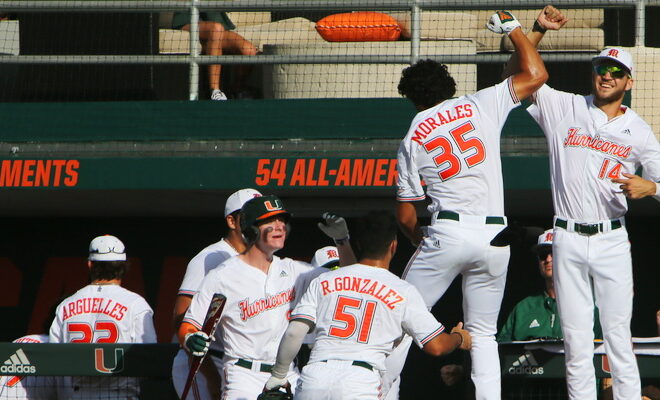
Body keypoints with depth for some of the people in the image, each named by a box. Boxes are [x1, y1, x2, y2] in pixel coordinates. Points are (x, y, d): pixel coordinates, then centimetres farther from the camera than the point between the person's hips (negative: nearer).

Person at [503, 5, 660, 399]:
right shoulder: (564, 108, 8)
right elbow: (515, 76, 8)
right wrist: (538, 31, -2)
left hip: (612, 240, -1)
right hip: (569, 240, 1)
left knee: (618, 337, -3)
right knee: (576, 339, 1)